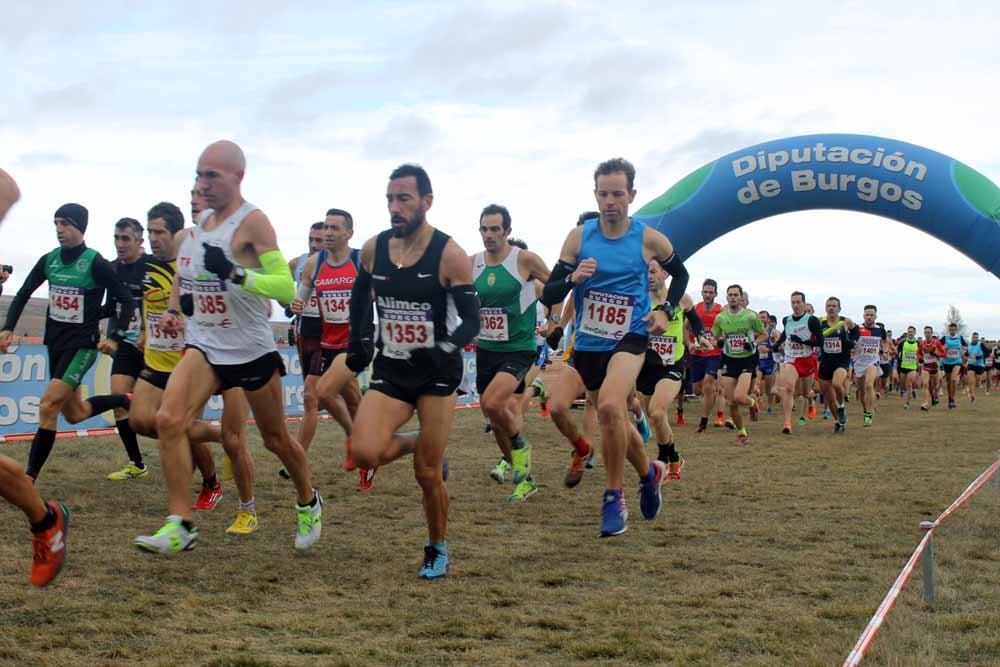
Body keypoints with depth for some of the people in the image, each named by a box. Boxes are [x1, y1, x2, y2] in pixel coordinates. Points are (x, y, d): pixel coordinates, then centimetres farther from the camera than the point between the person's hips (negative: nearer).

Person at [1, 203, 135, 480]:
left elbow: (127, 301, -9)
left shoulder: (96, 263, -14)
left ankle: (29, 479, -14)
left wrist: (115, 338, -18)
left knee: (48, 406, -19)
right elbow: (23, 295, 12)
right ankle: (124, 400, 39)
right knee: (74, 414, 15)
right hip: (55, 343, 7)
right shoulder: (48, 260, 2)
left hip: (82, 346, -7)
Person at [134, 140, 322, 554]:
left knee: (276, 439, 11)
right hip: (204, 345, 5)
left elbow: (286, 288, -23)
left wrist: (235, 273, -35)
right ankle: (180, 526, -14)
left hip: (251, 349, -5)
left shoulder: (252, 221, -14)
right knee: (169, 420, -18)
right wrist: (174, 307, 12)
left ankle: (308, 504, 38)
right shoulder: (201, 221, 7)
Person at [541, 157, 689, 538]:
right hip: (588, 344, 4)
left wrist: (666, 311, 0)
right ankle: (649, 473, 46)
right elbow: (548, 297, -5)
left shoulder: (649, 239, -6)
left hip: (630, 338, -3)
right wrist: (572, 279, -24)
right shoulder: (579, 237, -5)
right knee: (615, 420, 16)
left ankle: (613, 499, -14)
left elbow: (680, 273, 15)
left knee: (610, 406, -29)